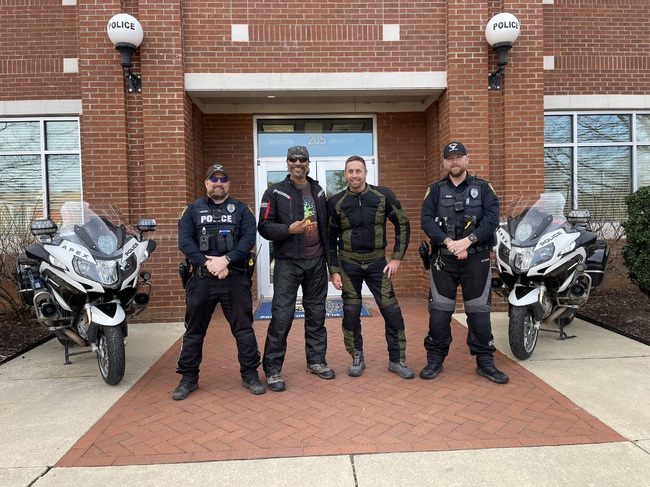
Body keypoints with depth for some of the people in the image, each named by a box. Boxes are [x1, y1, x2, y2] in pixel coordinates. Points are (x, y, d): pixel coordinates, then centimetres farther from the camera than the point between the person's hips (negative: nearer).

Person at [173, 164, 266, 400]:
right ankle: (188, 378, 23)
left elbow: (249, 238, -6)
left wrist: (226, 260, -18)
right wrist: (207, 262, -15)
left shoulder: (241, 209, 8)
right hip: (202, 278, 1)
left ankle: (250, 375, 18)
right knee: (194, 330, 8)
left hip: (236, 278, -1)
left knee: (244, 329, 5)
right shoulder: (193, 209, 10)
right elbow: (184, 240, -2)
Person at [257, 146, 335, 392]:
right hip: (288, 263, -4)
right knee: (281, 316, -5)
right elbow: (264, 227, -8)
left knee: (316, 313, 11)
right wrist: (289, 229, -23)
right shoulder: (275, 192, -2)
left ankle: (316, 360, 26)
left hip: (316, 261, 5)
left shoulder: (318, 191, 12)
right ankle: (272, 369, 7)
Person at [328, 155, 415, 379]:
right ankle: (357, 358, 24)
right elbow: (330, 238, 2)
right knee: (351, 314, 6)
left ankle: (397, 359, 16)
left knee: (392, 311, -1)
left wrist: (397, 257, -3)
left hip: (377, 262, 0)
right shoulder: (336, 202, -4)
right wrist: (334, 271, -2)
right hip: (348, 264, 0)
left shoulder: (383, 195, -5)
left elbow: (403, 225, 2)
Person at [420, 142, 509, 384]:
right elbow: (426, 221, -5)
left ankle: (485, 361, 18)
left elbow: (492, 220, -6)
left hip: (476, 258, 0)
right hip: (443, 258, 1)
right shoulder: (435, 190, 8)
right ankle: (435, 360, 15)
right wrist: (448, 242, -19)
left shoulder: (483, 188, 7)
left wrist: (467, 241, -19)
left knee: (479, 310, 5)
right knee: (439, 310, 3)